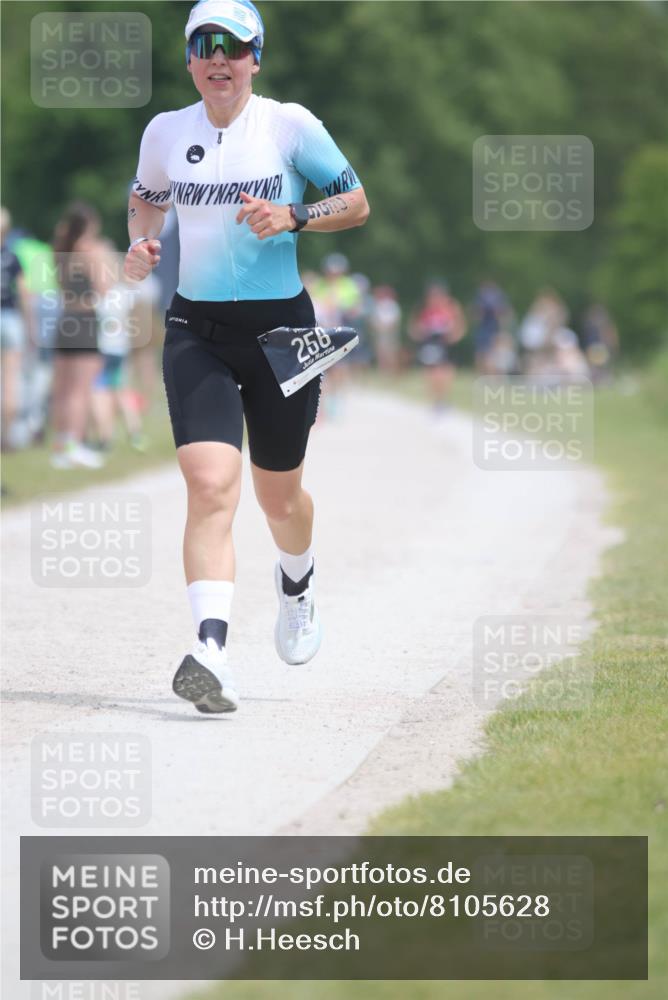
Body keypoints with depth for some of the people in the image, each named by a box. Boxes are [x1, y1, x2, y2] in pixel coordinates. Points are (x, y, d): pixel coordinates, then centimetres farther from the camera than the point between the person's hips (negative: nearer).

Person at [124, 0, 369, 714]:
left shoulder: (290, 125, -3)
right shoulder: (165, 132, 4)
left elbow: (357, 204, 2)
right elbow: (146, 198, 24)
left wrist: (291, 217, -15)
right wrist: (141, 244, 3)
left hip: (280, 326, -1)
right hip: (196, 330, 1)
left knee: (277, 493, 13)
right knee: (210, 486, -18)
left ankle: (296, 585, 48)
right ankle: (211, 652, -28)